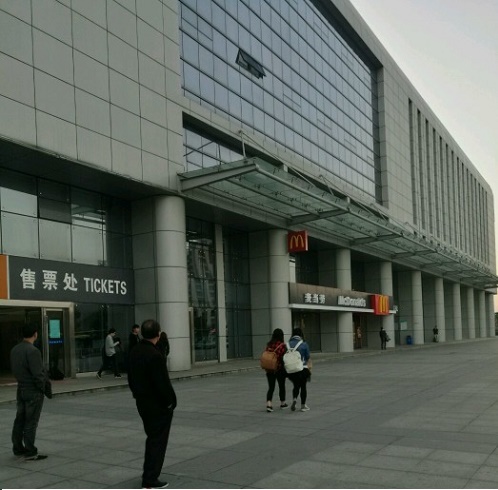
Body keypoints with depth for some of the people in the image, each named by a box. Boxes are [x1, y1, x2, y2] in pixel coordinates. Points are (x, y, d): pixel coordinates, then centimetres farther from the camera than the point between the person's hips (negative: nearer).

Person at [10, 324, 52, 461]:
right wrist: (44, 389, -8)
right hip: (33, 391, -8)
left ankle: (18, 448, 25)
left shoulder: (14, 350, 5)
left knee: (20, 420, 15)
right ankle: (30, 453, 3)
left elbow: (14, 370, 12)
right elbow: (38, 374, -21)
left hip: (21, 389, 8)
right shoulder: (32, 351, -21)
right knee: (31, 422, -2)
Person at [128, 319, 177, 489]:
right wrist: (171, 401, -12)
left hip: (142, 403, 9)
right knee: (158, 440, 2)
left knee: (152, 437, 22)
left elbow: (131, 379, 11)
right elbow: (163, 383, -24)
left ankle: (149, 474, 32)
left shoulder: (134, 353, 3)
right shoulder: (155, 355, -25)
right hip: (158, 405, -9)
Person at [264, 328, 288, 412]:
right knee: (282, 386, 15)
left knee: (271, 387, 7)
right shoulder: (282, 345, -14)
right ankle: (282, 403, 29)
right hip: (280, 369, -3)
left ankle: (269, 404, -10)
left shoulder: (269, 345, 1)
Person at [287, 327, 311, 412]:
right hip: (302, 369, -3)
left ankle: (294, 399, -2)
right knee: (303, 386, 12)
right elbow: (308, 357, -4)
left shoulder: (288, 344, -2)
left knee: (296, 385, 21)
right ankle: (303, 406, 16)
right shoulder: (304, 344, -9)